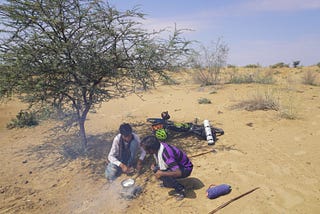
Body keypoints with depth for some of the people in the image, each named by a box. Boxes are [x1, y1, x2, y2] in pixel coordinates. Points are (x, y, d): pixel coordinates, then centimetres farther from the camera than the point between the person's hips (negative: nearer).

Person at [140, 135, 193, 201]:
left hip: (185, 168, -8)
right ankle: (167, 183, 17)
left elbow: (179, 173, -39)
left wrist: (162, 173, -31)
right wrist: (155, 165, -5)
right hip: (177, 164, 8)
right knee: (156, 169, -5)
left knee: (164, 175, -29)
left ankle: (180, 190, -8)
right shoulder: (157, 146, -12)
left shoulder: (165, 154, -36)